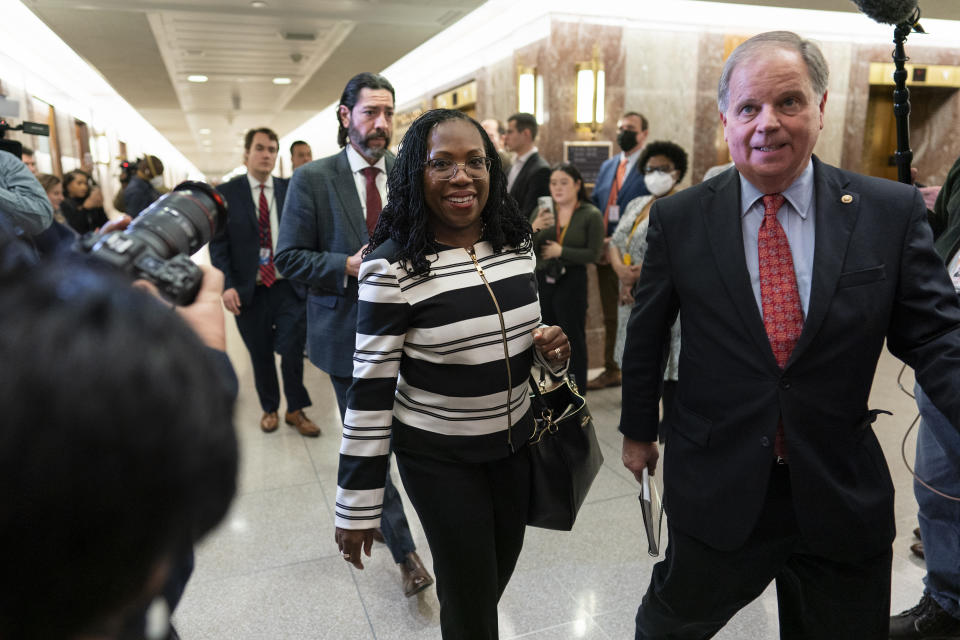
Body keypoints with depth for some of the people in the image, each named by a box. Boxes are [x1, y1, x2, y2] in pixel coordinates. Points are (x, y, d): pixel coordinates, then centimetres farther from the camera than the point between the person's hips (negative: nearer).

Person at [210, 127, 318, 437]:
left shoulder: (290, 190, 4)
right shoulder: (226, 193, 1)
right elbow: (218, 244, -1)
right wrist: (227, 284, -12)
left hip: (288, 287, 0)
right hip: (249, 291, 0)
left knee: (293, 350, -2)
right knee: (260, 355, 11)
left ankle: (296, 410, 19)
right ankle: (269, 409, 32)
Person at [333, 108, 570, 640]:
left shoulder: (516, 243, -1)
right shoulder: (392, 266, -19)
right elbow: (370, 387, -16)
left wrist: (551, 350, -10)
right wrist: (356, 505, -12)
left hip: (514, 440, 6)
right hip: (438, 457, -5)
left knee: (501, 572, 23)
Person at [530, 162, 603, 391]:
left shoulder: (591, 215, -3)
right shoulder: (541, 213, 8)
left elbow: (593, 254, -10)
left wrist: (561, 251, -13)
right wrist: (533, 229, -14)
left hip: (572, 282, -4)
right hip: (542, 280, 4)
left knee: (573, 338, 1)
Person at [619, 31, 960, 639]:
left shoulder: (894, 212, -5)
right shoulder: (678, 218, -6)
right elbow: (646, 335, 2)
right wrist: (638, 430, 10)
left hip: (843, 493, 1)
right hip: (716, 490, 0)